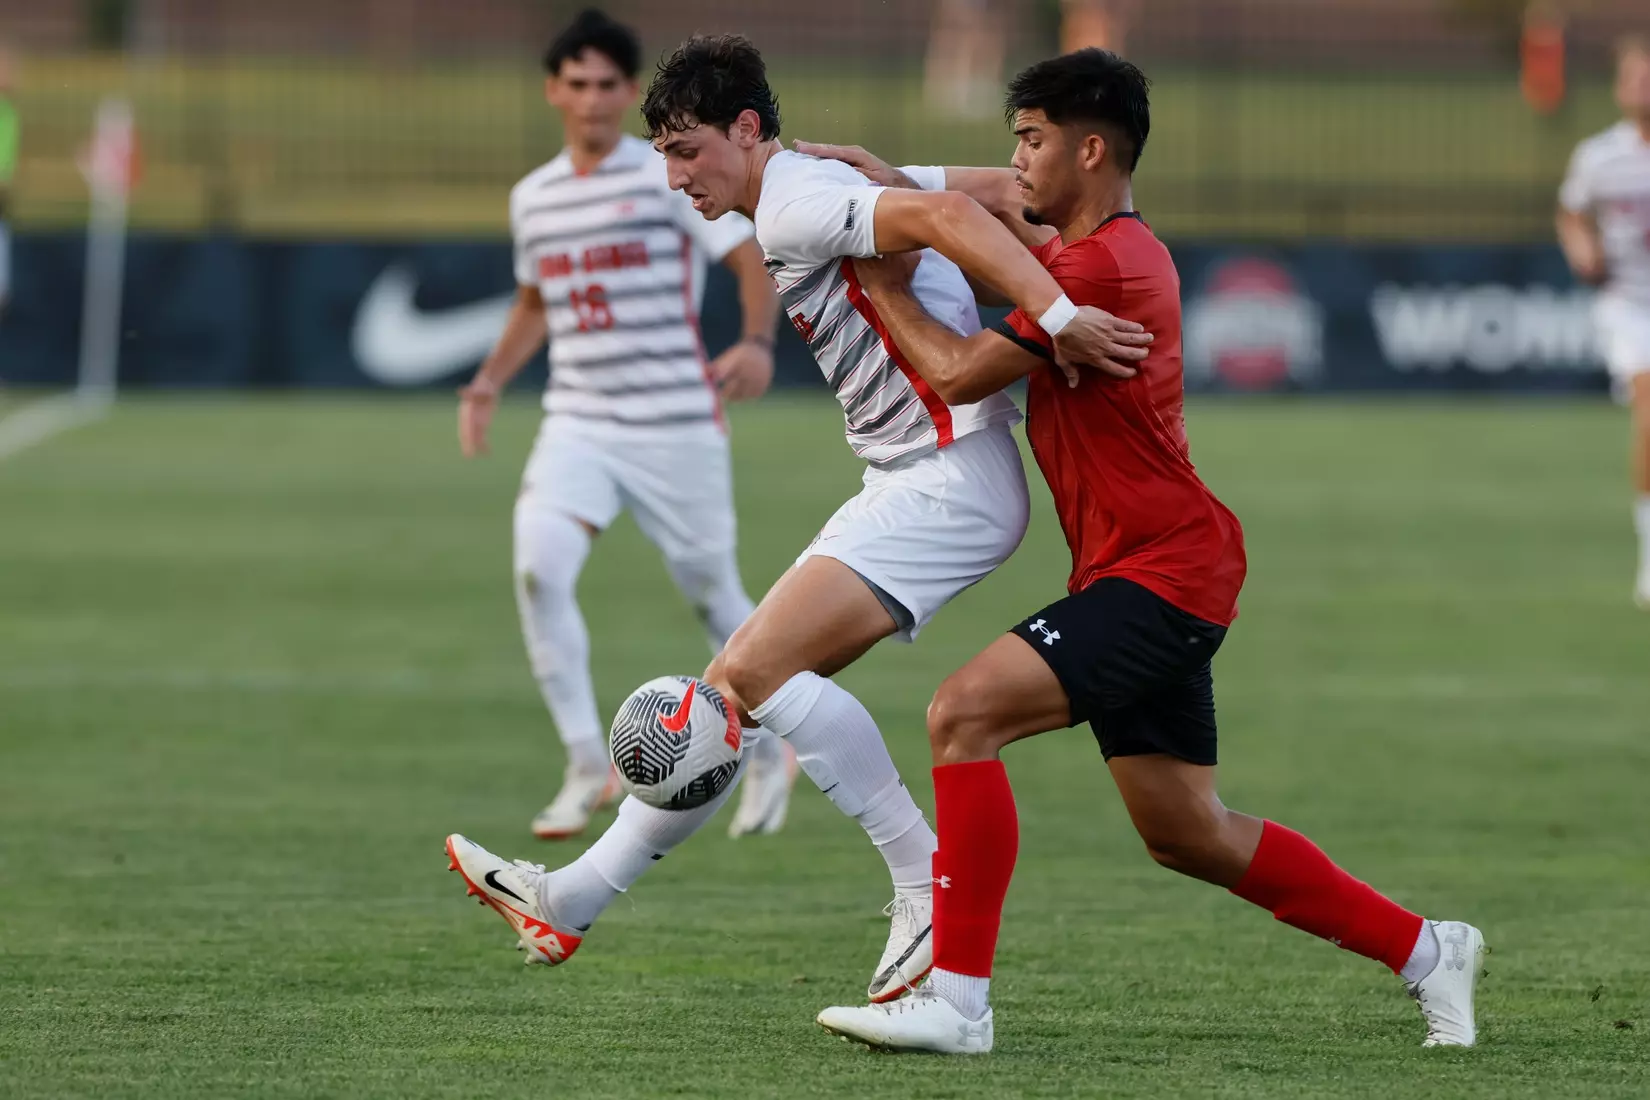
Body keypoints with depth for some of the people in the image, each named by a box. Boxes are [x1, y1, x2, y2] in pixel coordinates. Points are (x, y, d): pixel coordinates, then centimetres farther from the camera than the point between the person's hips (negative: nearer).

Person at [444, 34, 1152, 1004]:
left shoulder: (795, 209, -15)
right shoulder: (822, 189, 18)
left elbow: (947, 215, -30)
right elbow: (974, 193, 25)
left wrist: (1059, 318, -38)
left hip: (949, 480, -10)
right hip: (909, 485, 10)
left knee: (759, 668, -20)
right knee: (738, 683, 9)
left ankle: (931, 884, -16)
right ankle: (574, 899, 13)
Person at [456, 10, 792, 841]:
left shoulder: (670, 175, -6)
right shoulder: (533, 198, 11)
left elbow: (752, 262, -11)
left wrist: (757, 343, -29)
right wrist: (490, 382, 14)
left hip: (676, 427, -4)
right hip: (578, 424, 4)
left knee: (712, 592, 6)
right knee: (538, 568, -19)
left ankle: (768, 754, 32)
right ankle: (586, 766, -9)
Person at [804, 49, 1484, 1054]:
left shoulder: (1102, 266, -18)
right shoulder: (1111, 246, 13)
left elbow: (959, 373, -16)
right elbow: (1003, 199, 32)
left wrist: (883, 287, -1)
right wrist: (892, 181, 16)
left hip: (1160, 574, -10)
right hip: (1165, 570, 10)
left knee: (964, 714, -20)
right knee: (1184, 832, 14)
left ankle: (958, 1000, -22)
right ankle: (1427, 950, 24)